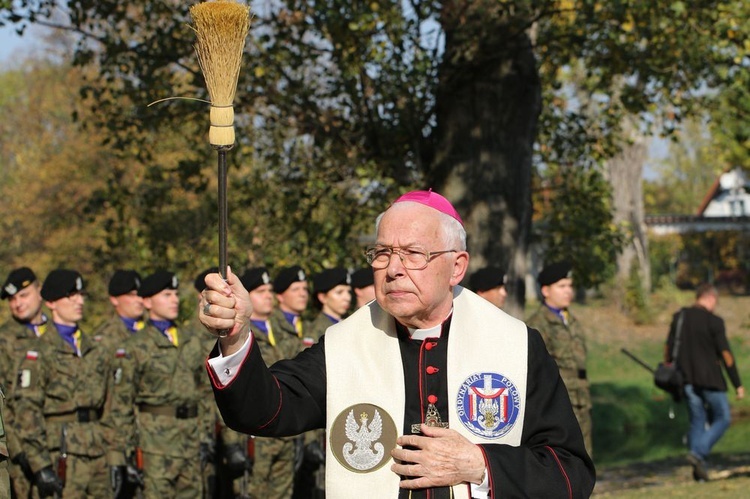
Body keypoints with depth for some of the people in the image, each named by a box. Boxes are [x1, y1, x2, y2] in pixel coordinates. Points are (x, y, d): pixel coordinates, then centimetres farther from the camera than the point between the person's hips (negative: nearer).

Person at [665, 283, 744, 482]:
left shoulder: (679, 317, 5)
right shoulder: (714, 321, -12)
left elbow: (668, 348, 8)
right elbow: (726, 355, -12)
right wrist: (738, 384, -6)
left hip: (687, 380, 6)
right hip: (710, 379, -6)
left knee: (697, 421, 13)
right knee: (722, 419, 7)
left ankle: (699, 469, 9)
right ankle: (699, 452, -11)